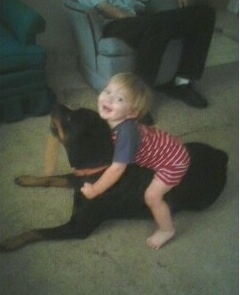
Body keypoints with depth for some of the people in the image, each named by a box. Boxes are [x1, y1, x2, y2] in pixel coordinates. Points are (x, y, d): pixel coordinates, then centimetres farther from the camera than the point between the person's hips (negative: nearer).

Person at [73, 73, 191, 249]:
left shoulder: (126, 132, -39)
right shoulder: (113, 121, -15)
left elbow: (116, 170, -34)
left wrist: (94, 190, -23)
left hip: (174, 160, -8)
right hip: (167, 149, 8)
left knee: (152, 196, -8)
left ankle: (167, 230, 18)